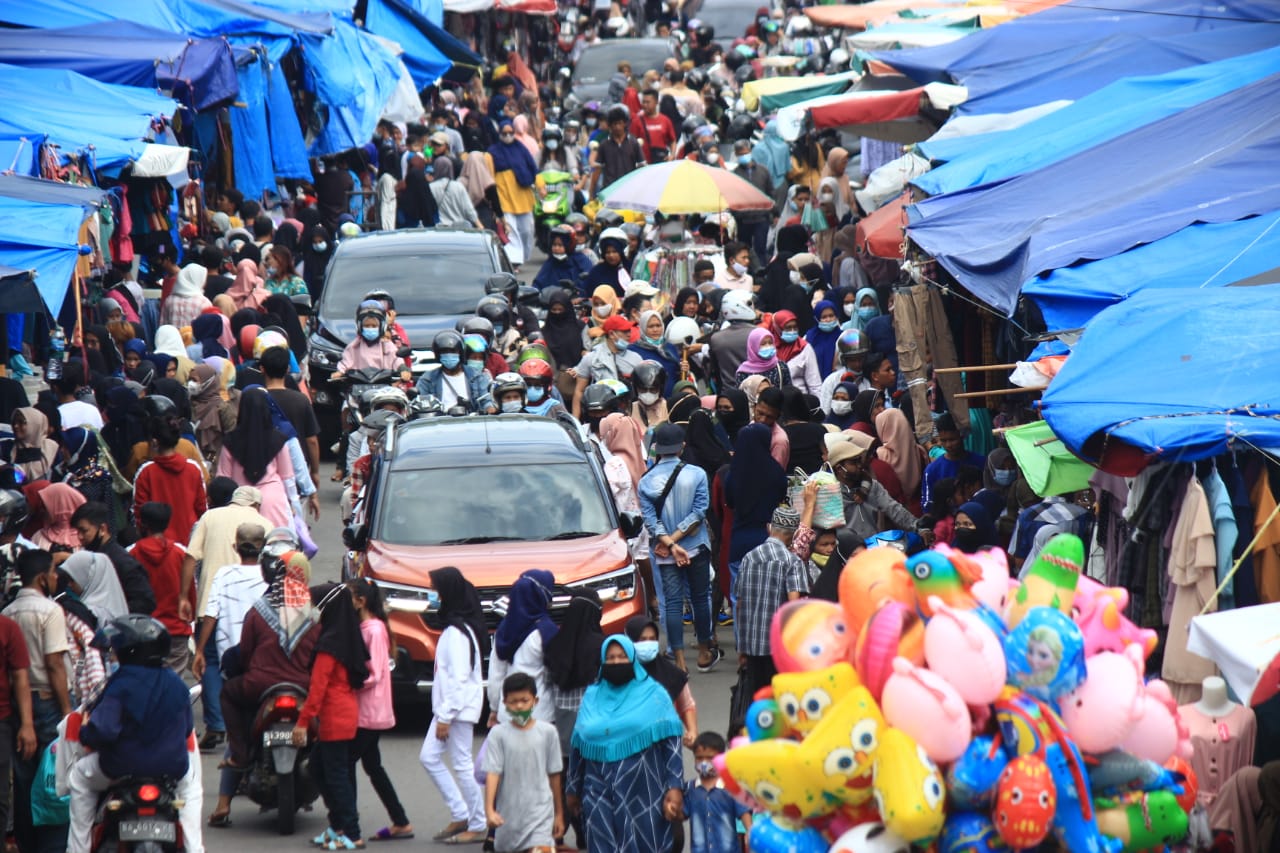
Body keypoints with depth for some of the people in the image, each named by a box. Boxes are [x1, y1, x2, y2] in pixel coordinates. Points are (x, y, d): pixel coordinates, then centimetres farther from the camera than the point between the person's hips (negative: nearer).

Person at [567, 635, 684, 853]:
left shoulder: (653, 695, 4)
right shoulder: (592, 696, 13)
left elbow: (671, 742, -2)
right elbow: (578, 746, 16)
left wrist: (675, 787, -10)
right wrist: (574, 790, 17)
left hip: (642, 793, -3)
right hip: (600, 792, 3)